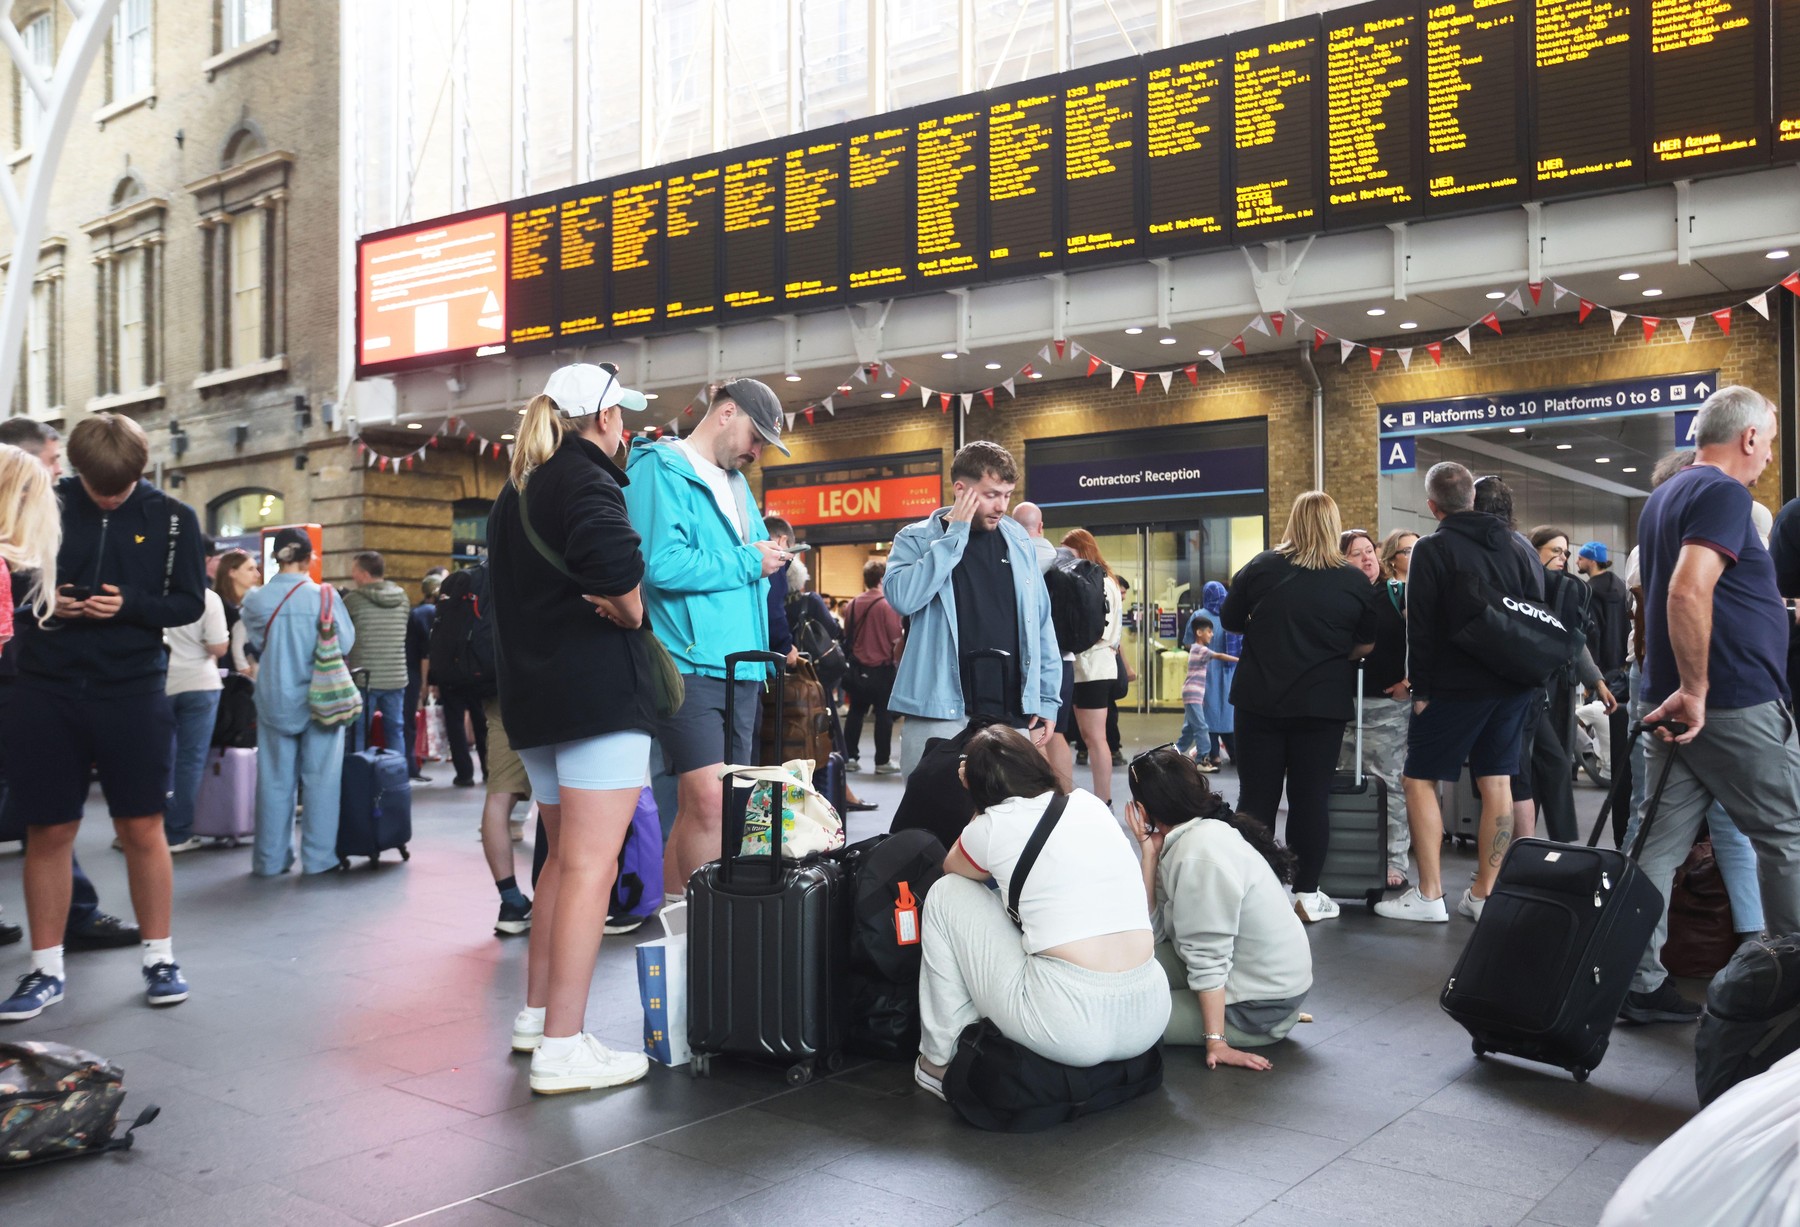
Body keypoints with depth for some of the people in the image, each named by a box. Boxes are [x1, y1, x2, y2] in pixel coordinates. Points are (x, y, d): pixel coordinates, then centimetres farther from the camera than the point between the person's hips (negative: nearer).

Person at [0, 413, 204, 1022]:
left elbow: (189, 602, 1)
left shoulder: (172, 518, 1)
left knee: (143, 829, 4)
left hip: (133, 692, -1)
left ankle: (160, 957, 17)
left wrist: (130, 604, -16)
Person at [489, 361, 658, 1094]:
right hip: (599, 694, -9)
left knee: (563, 856, 20)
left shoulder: (516, 492, 18)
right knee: (591, 866, -8)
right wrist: (631, 612, -13)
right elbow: (614, 557, -32)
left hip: (534, 699, 9)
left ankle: (536, 1015, 27)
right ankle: (562, 1050, -8)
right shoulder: (585, 480, -10)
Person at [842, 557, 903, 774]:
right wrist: (896, 662, 4)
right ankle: (883, 761, 5)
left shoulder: (852, 605, 0)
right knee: (883, 715, 3)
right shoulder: (887, 605, -14)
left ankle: (850, 756, 17)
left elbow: (847, 636, 10)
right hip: (882, 668, -5)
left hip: (857, 668, 5)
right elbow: (896, 640, -12)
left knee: (856, 711, 14)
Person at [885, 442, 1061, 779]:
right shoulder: (916, 539, 1)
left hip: (1011, 714, 4)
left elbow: (1041, 625, 15)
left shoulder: (1019, 542, 11)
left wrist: (1048, 700, 10)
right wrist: (955, 535, -14)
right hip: (939, 713, -3)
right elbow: (902, 597, -20)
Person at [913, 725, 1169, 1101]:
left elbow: (952, 867, 23)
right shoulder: (1090, 804, 13)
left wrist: (982, 808, 26)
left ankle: (941, 1059, 20)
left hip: (1066, 1029, -6)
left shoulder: (993, 825, 0)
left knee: (947, 894, 13)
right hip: (1149, 1022, 6)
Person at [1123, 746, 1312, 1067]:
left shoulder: (1199, 854, -24)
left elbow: (1207, 958, -23)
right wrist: (1149, 853, -7)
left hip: (1261, 1010, -9)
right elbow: (1154, 930, -2)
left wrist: (1216, 1041, -21)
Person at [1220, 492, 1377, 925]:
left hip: (1260, 699, 1)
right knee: (1311, 798, 7)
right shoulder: (1353, 581, -4)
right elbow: (1367, 645, 3)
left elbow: (1230, 620, 6)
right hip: (1323, 704, 0)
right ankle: (1307, 894, 11)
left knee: (1257, 795, 8)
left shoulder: (1261, 567, -4)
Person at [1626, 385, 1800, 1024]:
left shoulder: (1663, 497, 16)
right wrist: (1695, 690, -24)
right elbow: (1688, 591, -27)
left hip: (1677, 702, 9)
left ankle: (1638, 983, 7)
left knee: (1659, 844, 6)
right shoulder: (1723, 493, -13)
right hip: (1735, 701, -8)